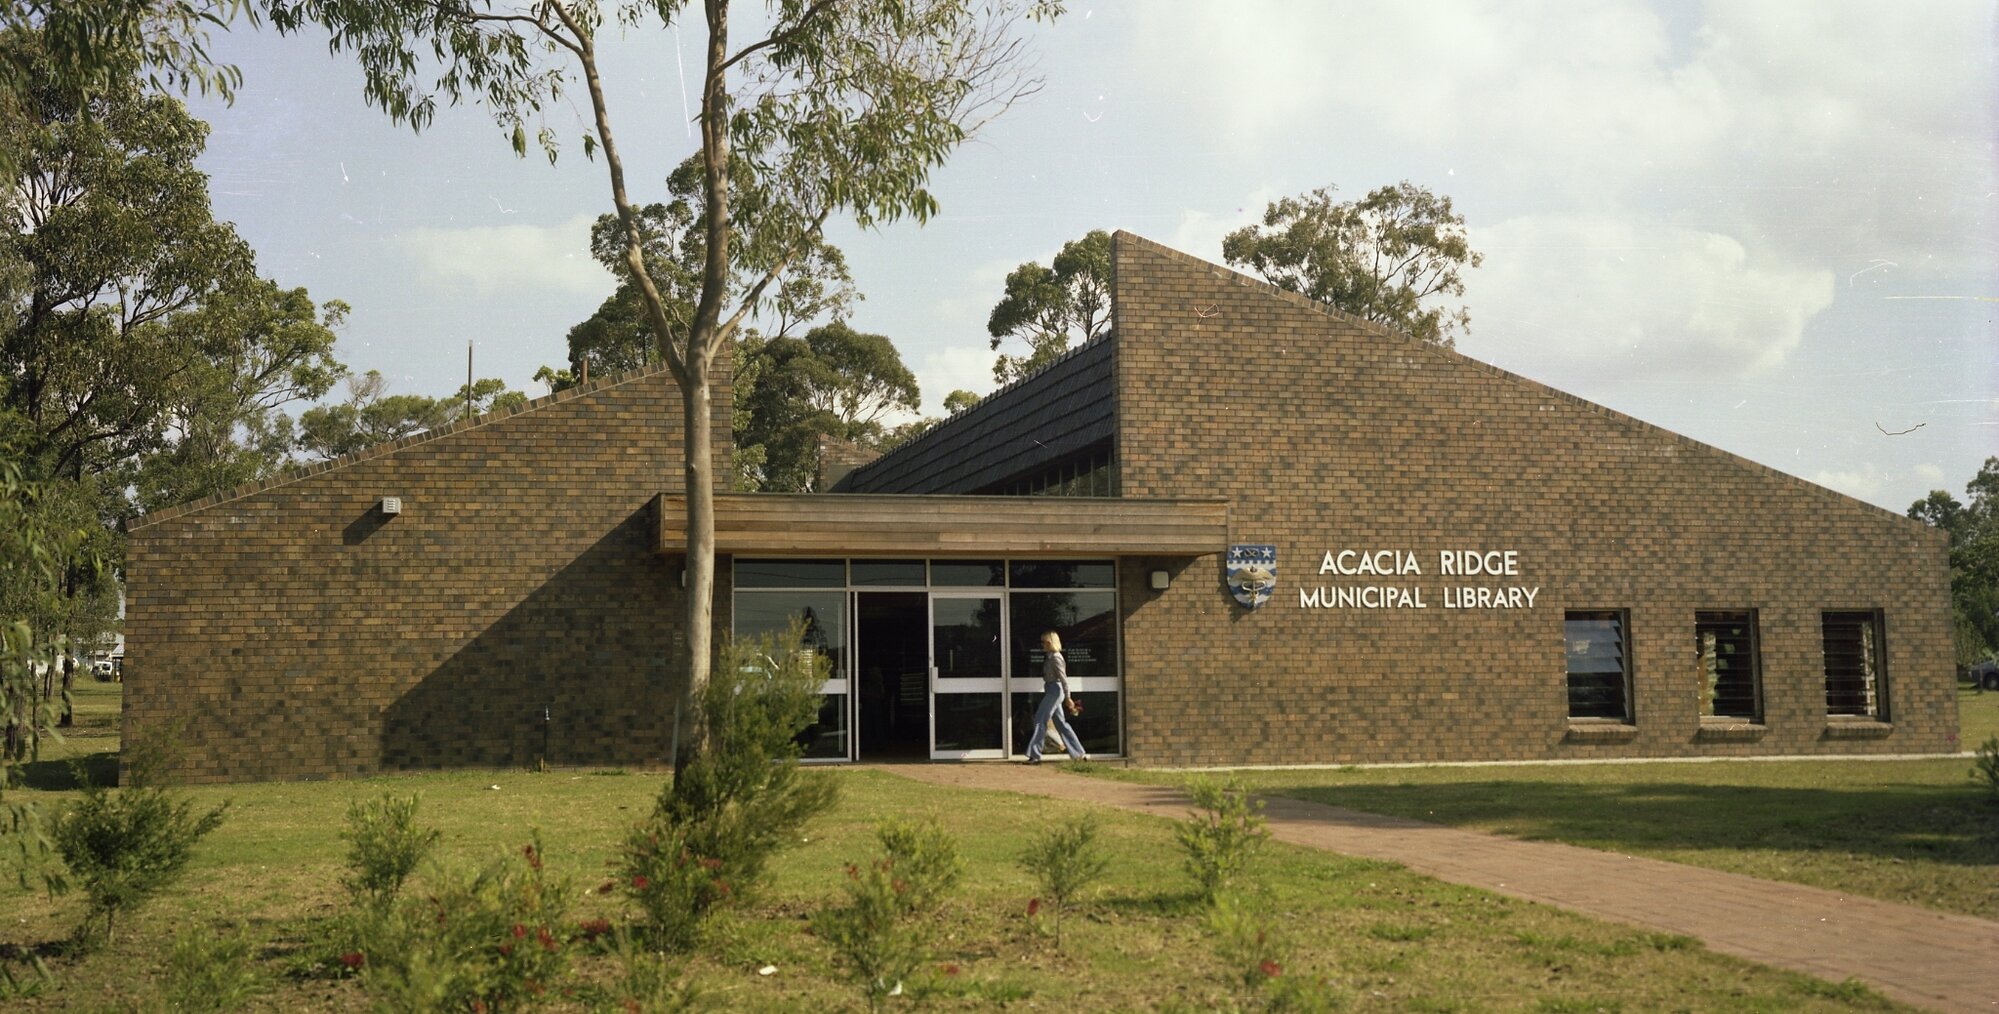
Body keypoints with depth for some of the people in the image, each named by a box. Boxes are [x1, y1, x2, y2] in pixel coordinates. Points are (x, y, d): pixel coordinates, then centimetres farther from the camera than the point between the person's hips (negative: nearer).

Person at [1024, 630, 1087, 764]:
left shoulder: (1055, 657, -14)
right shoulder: (1049, 657, 14)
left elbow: (1063, 678, -16)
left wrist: (1067, 697, -15)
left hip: (1054, 691, -10)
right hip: (1052, 691, 10)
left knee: (1039, 721, -8)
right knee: (1060, 723, 10)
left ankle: (1035, 755, -7)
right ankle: (1079, 753, 13)